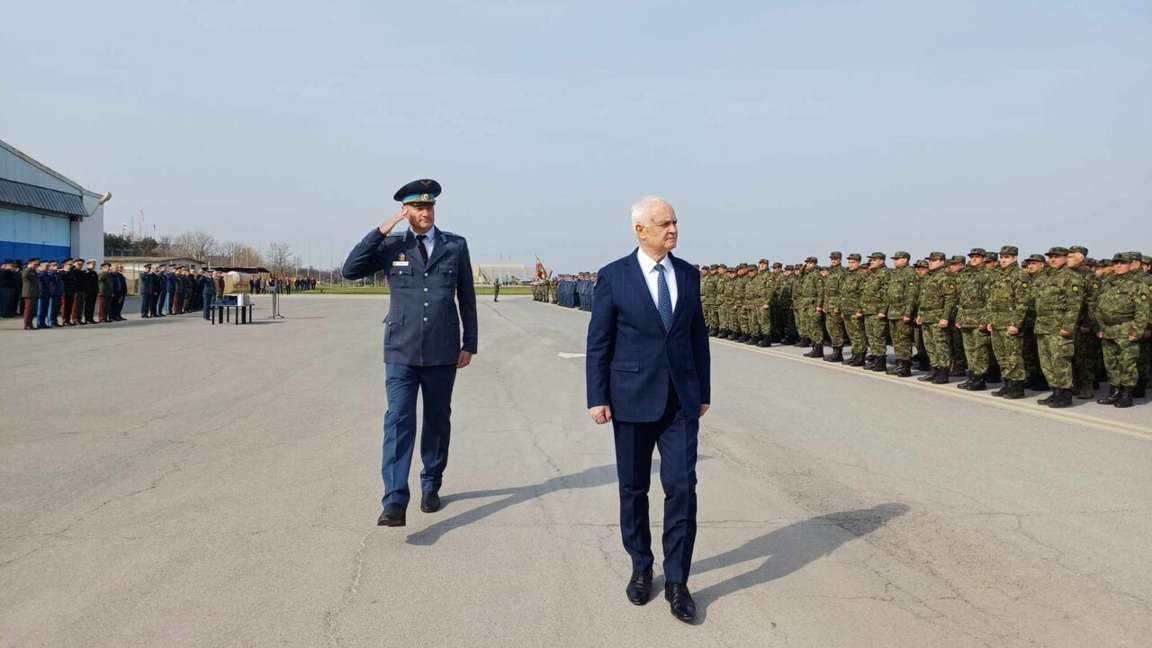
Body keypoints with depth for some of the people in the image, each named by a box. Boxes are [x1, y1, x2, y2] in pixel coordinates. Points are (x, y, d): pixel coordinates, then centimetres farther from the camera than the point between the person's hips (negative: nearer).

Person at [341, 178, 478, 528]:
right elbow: (350, 270, -7)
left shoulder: (456, 246, 5)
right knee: (398, 421, -10)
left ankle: (431, 486, 31)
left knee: (437, 421, 13)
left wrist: (469, 343, 5)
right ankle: (394, 502, -13)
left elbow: (467, 297, 8)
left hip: (442, 353, 1)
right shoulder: (391, 246, 4)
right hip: (401, 352, -1)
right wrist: (380, 232, -11)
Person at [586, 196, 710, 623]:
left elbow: (698, 337, 11)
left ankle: (677, 581, 9)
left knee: (682, 487, -3)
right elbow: (598, 342, -4)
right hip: (633, 397, -2)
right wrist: (597, 398, -7)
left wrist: (703, 393, 10)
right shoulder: (614, 277, -4)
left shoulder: (688, 275, 6)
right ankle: (641, 568, 29)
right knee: (633, 488, 9)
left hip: (681, 400, 2)